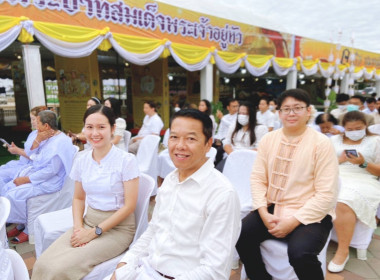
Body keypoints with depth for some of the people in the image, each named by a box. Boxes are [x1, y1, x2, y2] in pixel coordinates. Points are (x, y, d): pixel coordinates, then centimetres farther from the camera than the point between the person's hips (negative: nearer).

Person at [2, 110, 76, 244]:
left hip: (49, 182, -10)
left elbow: (52, 170, -24)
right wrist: (37, 140, -7)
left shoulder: (60, 142, -22)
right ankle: (20, 225, 13)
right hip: (35, 172, 10)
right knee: (6, 188, 3)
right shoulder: (46, 137, 7)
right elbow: (32, 156, 10)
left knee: (14, 195, -17)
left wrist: (26, 179, -18)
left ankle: (29, 230, 3)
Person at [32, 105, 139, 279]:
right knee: (42, 265, -15)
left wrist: (94, 232, -13)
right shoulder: (81, 160, 3)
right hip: (88, 221, 5)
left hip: (117, 227, -4)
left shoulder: (126, 160, -13)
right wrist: (78, 226, -5)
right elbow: (78, 198, 13)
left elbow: (129, 205, -13)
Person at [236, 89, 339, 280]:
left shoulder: (322, 143, -8)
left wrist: (293, 221, -18)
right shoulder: (268, 139, 4)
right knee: (241, 234, -16)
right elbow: (257, 178, 1)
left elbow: (326, 194, -12)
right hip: (272, 209, 4)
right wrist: (264, 213, -12)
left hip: (310, 216, -3)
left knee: (300, 253, -29)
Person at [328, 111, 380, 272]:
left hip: (362, 182, -3)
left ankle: (343, 251, -21)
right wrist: (340, 159, -3)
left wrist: (363, 163, -9)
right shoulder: (335, 140, 20)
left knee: (344, 203, -35)